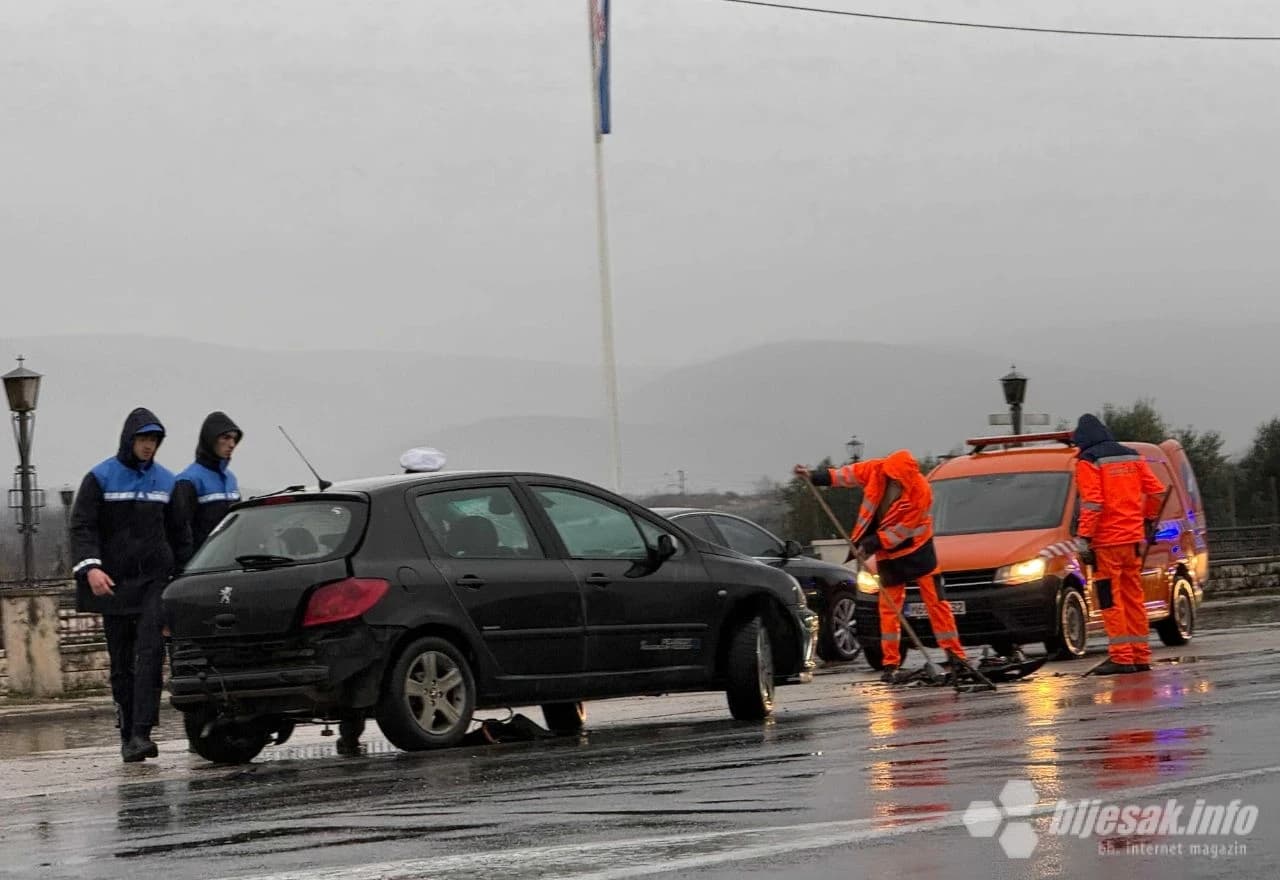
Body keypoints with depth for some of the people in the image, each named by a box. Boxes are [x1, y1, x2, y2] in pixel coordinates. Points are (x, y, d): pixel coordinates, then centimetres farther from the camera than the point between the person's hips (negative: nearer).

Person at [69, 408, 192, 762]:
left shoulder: (165, 480, 12)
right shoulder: (100, 478, 1)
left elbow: (178, 532, 17)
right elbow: (82, 526, -6)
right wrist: (90, 567, -21)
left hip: (155, 579, 1)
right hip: (114, 583, -1)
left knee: (151, 653, -14)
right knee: (121, 662, 3)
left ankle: (142, 732, -21)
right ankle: (128, 735, 10)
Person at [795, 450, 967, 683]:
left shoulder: (920, 492, -26)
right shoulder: (877, 470, -15)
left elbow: (901, 531, -21)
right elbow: (848, 475, 1)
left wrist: (872, 545, -21)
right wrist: (814, 477, 0)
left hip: (917, 548, -3)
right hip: (888, 553, 3)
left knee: (936, 601, -3)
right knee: (889, 609, 2)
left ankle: (955, 656, 2)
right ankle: (891, 665, 6)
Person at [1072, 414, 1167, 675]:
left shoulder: (1089, 462, -7)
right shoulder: (1132, 457, 13)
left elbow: (1092, 504, -16)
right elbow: (1157, 491, 13)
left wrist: (1083, 539, -15)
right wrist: (1148, 520, 27)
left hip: (1106, 542, -7)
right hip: (1133, 537, 7)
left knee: (1111, 601, -4)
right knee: (1133, 597, 12)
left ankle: (1121, 657, -8)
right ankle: (1140, 656, 13)